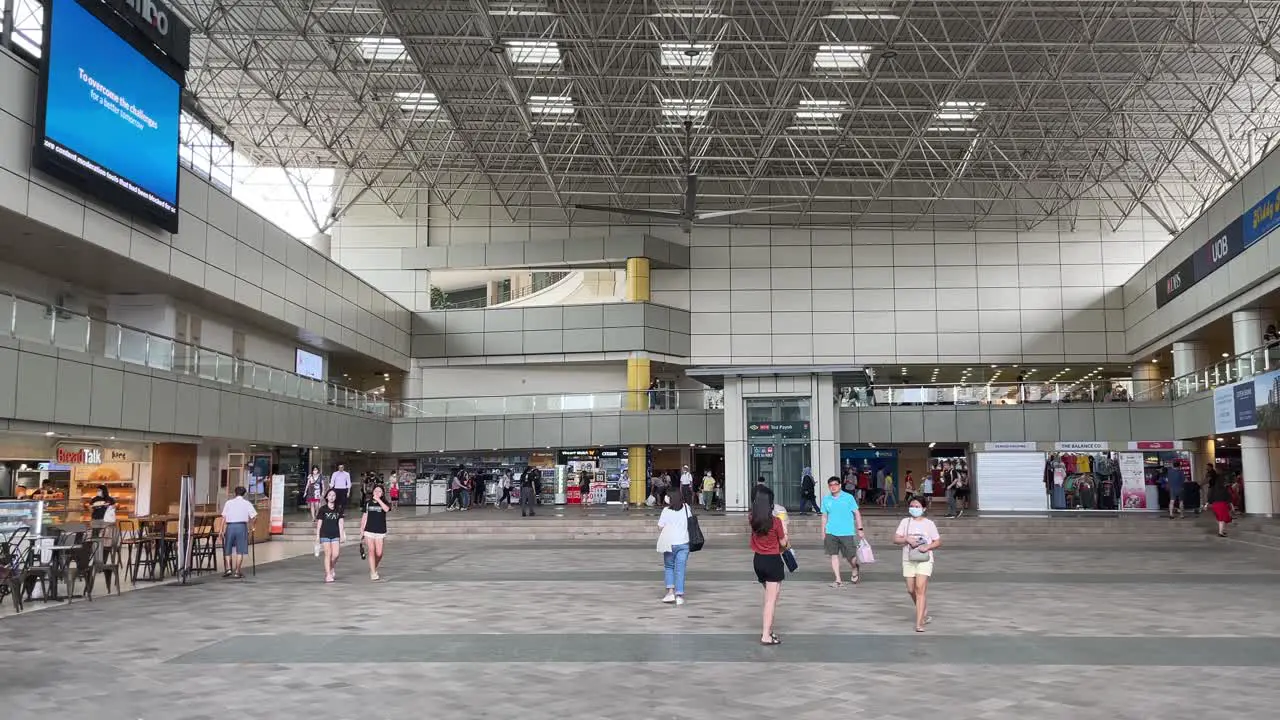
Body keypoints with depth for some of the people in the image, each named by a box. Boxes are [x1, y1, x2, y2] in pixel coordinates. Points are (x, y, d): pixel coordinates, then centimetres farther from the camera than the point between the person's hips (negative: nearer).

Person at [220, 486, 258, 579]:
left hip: (230, 526, 1)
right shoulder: (247, 503, 8)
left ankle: (228, 569, 0)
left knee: (227, 549, 13)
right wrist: (248, 522, 16)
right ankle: (237, 572, 3)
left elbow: (224, 517, 4)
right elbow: (253, 516, -1)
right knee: (240, 550, 3)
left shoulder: (229, 502, 10)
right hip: (241, 526, -1)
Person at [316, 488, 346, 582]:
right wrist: (317, 536, 1)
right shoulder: (323, 509, 1)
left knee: (335, 554, -6)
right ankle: (328, 575, -2)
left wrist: (342, 535, 2)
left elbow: (340, 522, 6)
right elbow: (319, 523, 3)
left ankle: (331, 568, 23)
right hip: (325, 534, -2)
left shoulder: (339, 509, 7)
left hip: (335, 534, 2)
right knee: (328, 554, -6)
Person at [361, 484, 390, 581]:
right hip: (369, 531, 0)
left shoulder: (384, 502, 2)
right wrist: (361, 530, 9)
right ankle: (373, 573, -6)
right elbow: (364, 517, 12)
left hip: (380, 532, 0)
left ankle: (373, 568, 25)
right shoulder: (368, 503, 8)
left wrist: (378, 499, -19)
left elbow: (386, 509, -22)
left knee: (379, 554, 0)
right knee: (371, 551, -8)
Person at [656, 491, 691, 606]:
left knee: (668, 567, 15)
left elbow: (660, 527, -8)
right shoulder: (686, 508, 1)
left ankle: (670, 591, 2)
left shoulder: (666, 511, -9)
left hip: (670, 544, -2)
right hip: (684, 543, 2)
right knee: (680, 569, 4)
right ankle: (679, 595, -2)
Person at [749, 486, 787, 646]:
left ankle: (767, 630, 26)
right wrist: (784, 532, 13)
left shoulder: (752, 520, -4)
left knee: (773, 594, 23)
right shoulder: (775, 521, -17)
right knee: (771, 599, 1)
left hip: (758, 560, 6)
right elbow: (783, 543, -5)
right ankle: (766, 636, 0)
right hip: (773, 561, -6)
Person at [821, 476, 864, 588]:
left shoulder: (848, 497, -1)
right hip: (831, 532, 3)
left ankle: (855, 570, 35)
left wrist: (860, 529, -2)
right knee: (834, 555, -1)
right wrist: (823, 532, 11)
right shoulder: (826, 499, 6)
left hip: (847, 532, -2)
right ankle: (838, 580, 7)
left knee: (850, 556, 2)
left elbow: (857, 513, 2)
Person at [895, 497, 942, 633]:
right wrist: (907, 539, -16)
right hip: (908, 560, 3)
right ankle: (924, 614, 34)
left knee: (920, 589, -13)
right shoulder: (905, 522, 6)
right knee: (911, 590, 9)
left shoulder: (929, 523, 1)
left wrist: (927, 547, -14)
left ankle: (919, 623, -14)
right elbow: (895, 538, 2)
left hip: (924, 560, -3)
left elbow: (938, 542, 4)